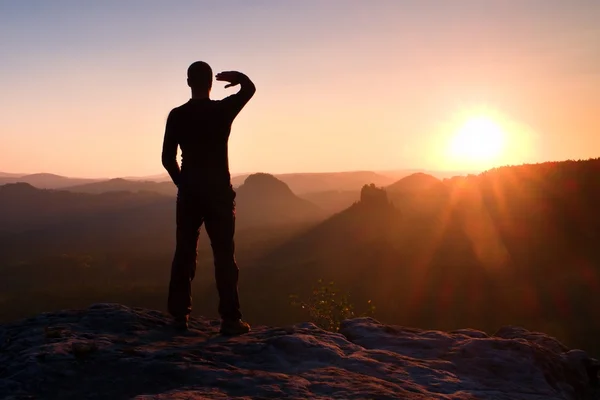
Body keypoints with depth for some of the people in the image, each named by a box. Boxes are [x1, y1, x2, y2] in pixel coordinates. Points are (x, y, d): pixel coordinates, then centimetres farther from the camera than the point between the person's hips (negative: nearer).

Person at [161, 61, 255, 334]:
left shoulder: (177, 115, 0)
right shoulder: (223, 109, -6)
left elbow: (168, 158, 2)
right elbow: (250, 88, 12)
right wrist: (237, 76, 30)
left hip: (189, 192, 2)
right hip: (219, 191, -2)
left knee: (185, 254, 9)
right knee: (224, 255, 0)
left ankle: (179, 315, 13)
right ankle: (230, 319, 0)